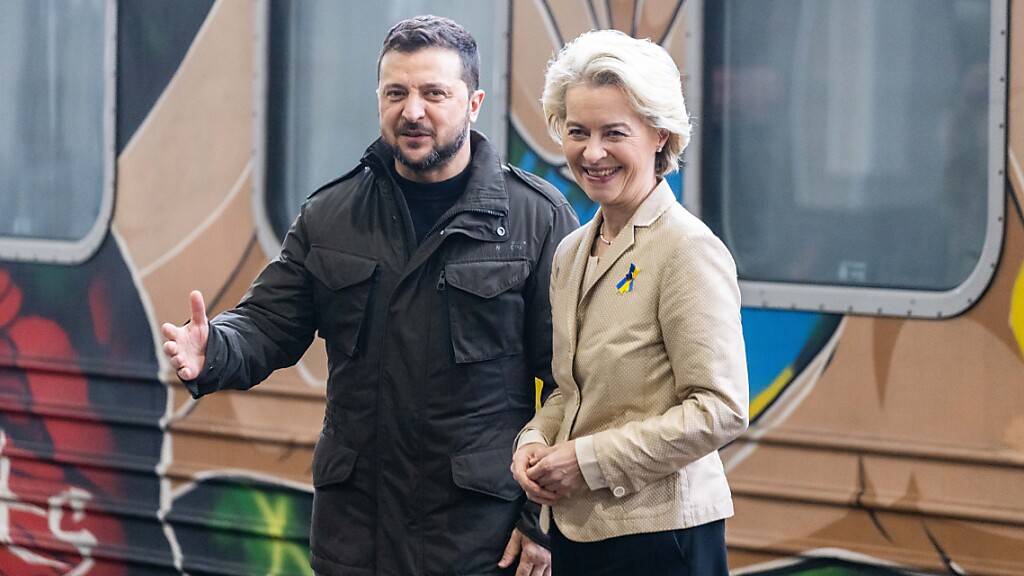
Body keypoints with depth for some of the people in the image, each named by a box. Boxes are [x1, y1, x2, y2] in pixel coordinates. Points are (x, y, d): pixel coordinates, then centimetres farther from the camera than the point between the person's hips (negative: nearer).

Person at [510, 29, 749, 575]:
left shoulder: (688, 249, -12)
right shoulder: (571, 253, 11)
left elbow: (720, 411, -17)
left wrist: (587, 459, -16)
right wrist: (534, 440, 0)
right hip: (574, 528, 7)